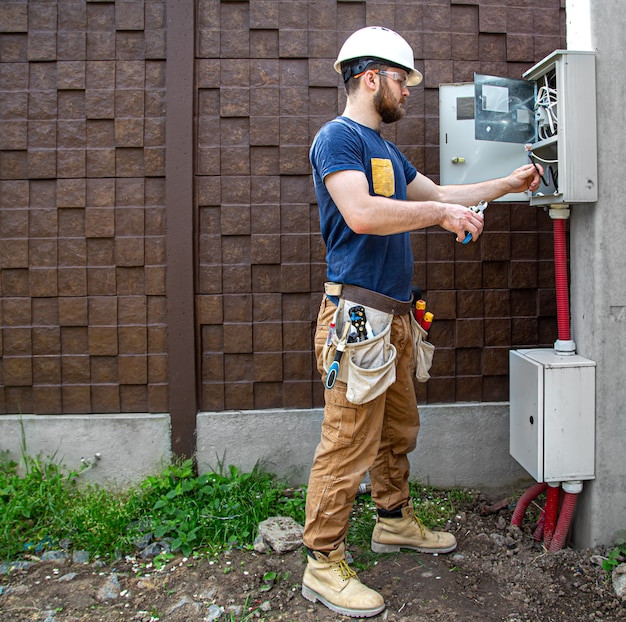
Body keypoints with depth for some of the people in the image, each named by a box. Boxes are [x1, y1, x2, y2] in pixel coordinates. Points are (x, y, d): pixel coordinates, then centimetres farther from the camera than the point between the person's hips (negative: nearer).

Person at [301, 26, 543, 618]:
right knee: (349, 445, -5)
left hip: (394, 314, 10)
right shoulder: (337, 137, -9)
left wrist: (508, 184, 29)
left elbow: (438, 193, 30)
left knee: (399, 430, 20)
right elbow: (362, 213, -24)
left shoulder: (385, 148, 21)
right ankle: (323, 564, 7)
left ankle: (394, 520, 38)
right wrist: (441, 213, -14)